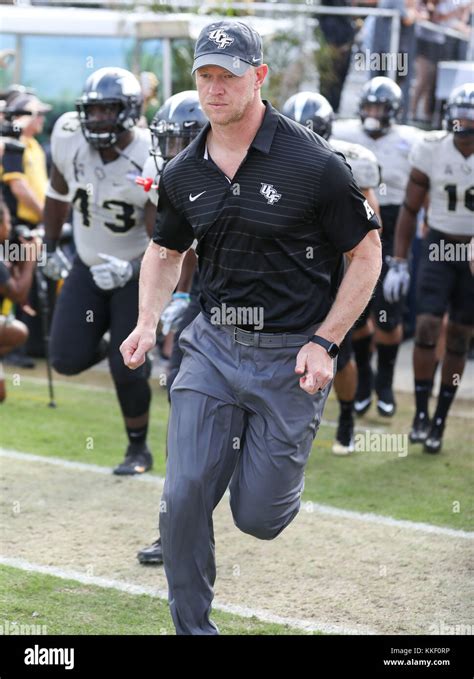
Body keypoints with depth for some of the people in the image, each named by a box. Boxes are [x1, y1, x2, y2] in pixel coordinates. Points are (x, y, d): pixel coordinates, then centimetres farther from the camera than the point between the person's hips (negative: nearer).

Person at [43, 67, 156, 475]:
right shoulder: (70, 142, -12)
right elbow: (58, 195, 9)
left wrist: (131, 269, -38)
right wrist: (52, 248, 18)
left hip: (137, 272, -4)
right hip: (89, 267, 4)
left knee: (127, 368, -8)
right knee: (67, 360, -5)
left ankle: (139, 449, 15)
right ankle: (110, 348, 31)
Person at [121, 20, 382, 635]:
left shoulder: (315, 164, -13)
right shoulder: (183, 173, 3)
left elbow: (367, 254, -5)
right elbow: (166, 250, 21)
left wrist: (325, 343, -13)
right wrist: (148, 324, 5)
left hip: (290, 355, -4)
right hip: (212, 347, 4)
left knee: (258, 516, -1)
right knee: (184, 497, -7)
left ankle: (277, 456, 35)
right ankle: (192, 628, 11)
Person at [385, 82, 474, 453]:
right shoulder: (432, 150, -8)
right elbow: (410, 209, 0)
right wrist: (399, 262, -2)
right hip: (438, 246, 0)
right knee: (427, 327, -13)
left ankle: (440, 421, 14)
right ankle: (421, 414, -2)